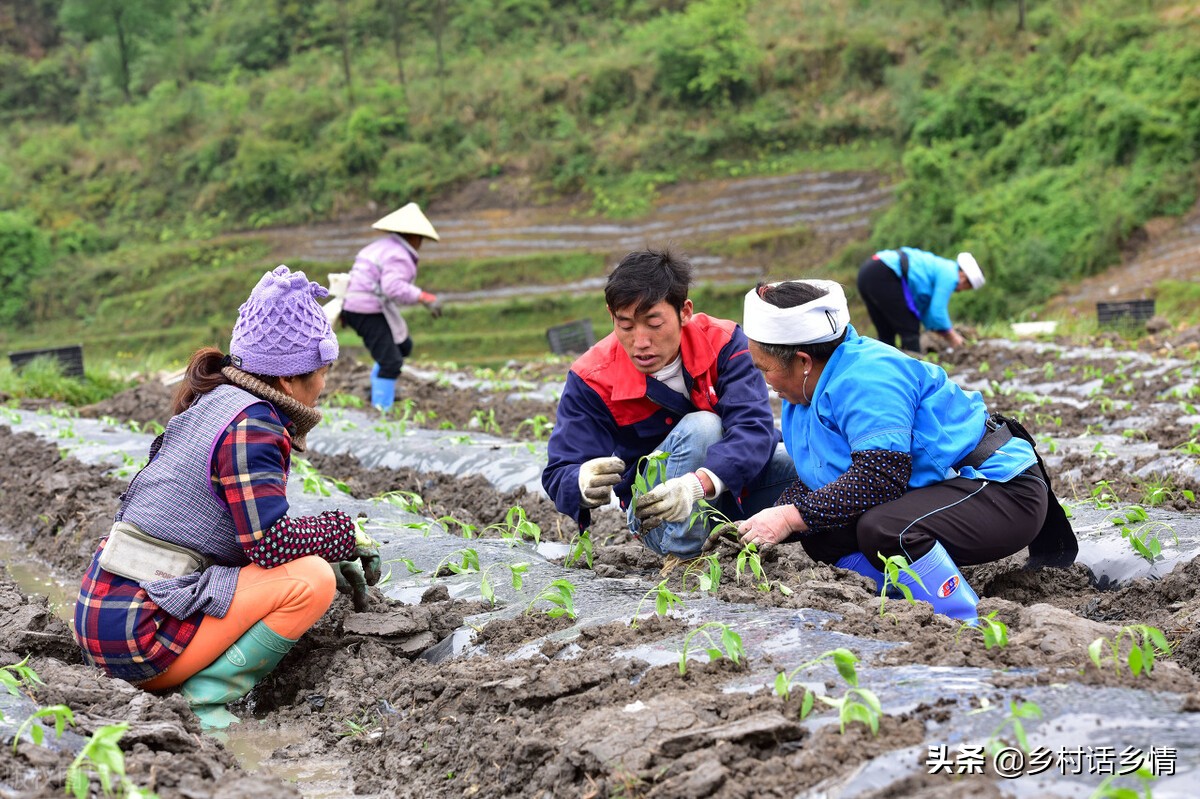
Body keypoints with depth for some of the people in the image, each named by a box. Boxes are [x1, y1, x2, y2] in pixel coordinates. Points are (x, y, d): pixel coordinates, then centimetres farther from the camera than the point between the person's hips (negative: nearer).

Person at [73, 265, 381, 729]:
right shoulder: (249, 425, -13)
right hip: (138, 632, -10)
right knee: (312, 580, -15)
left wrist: (323, 552, 13)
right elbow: (271, 542, -20)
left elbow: (254, 527, 23)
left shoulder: (216, 405, 16)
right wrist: (344, 534, -3)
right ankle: (203, 704, -11)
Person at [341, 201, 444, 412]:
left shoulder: (382, 247, 16)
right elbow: (394, 287, -32)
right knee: (390, 362, -13)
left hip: (356, 308, 11)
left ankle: (377, 391, 28)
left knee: (403, 346, 22)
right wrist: (425, 298, -35)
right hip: (369, 313, -11)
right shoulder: (399, 257, -16)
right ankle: (382, 410, -14)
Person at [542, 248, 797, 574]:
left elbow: (755, 426, -29)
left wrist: (699, 483, -48)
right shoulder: (592, 379, -17)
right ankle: (681, 559, -25)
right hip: (656, 518, -2)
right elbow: (560, 475, -19)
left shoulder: (723, 343, -16)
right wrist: (586, 485, -46)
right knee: (700, 427, -31)